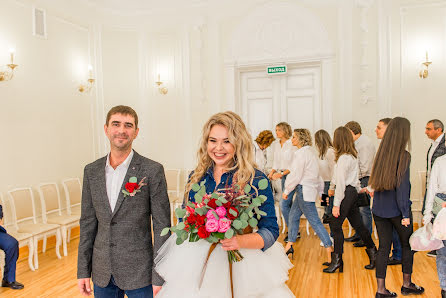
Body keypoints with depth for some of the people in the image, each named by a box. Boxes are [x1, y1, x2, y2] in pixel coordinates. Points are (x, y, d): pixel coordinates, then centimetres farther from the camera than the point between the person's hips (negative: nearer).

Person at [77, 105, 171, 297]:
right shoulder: (91, 171, 2)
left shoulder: (152, 171, -12)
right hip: (102, 273, 4)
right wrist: (83, 270, 6)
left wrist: (159, 278, -11)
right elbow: (88, 222, 6)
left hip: (139, 273, -4)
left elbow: (161, 225, -11)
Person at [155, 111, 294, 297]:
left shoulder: (256, 180, -11)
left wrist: (241, 241, -27)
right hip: (195, 263, 4)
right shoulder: (196, 177, 2)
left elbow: (270, 230, -12)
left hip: (241, 265, -3)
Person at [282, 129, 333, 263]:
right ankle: (289, 246, 26)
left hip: (304, 190, -10)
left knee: (314, 221, -5)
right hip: (304, 190, 10)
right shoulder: (309, 151, 13)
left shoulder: (302, 153, -17)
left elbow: (296, 176, -18)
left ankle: (330, 249, 0)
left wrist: (286, 190, -7)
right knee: (293, 216, 16)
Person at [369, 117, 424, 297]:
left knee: (383, 246, 10)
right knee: (407, 245, 16)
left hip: (379, 209, 5)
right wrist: (405, 214, -11)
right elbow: (402, 186, -15)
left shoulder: (381, 153, 2)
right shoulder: (403, 155, -13)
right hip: (396, 209, -4)